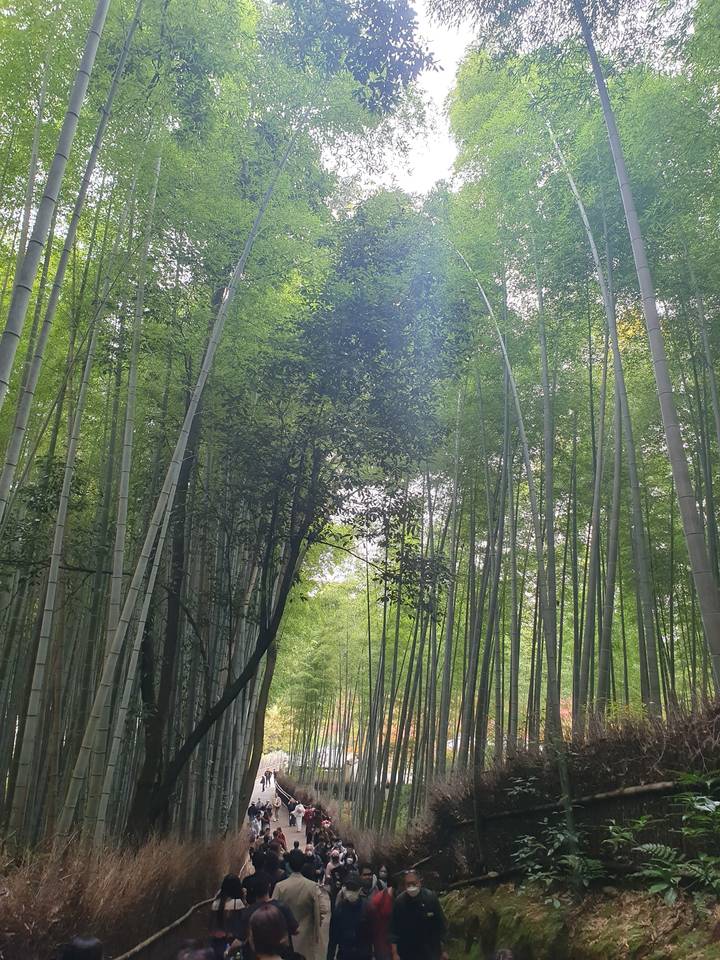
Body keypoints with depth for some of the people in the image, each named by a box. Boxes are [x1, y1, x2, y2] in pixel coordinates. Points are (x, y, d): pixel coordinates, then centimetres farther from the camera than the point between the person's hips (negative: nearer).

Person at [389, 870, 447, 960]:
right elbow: (394, 929, -7)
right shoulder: (400, 901, -12)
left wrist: (442, 950, 0)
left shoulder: (431, 897, -13)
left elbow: (440, 925, -4)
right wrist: (395, 953, -10)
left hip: (431, 952, 0)